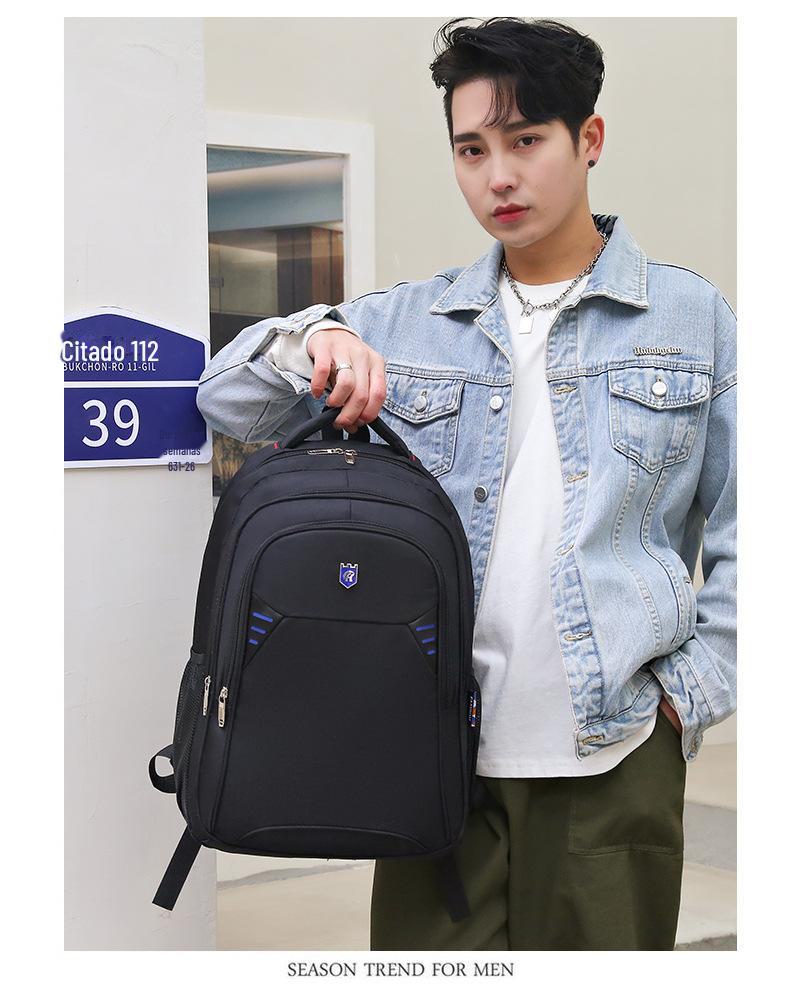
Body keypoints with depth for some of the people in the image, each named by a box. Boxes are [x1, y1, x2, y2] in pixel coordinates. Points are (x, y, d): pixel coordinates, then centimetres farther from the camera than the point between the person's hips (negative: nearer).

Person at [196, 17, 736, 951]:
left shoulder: (693, 317, 4)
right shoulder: (406, 322, 10)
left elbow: (743, 536, 5)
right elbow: (226, 399, 11)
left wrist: (696, 687, -3)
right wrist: (312, 339, -9)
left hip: (615, 753, -1)